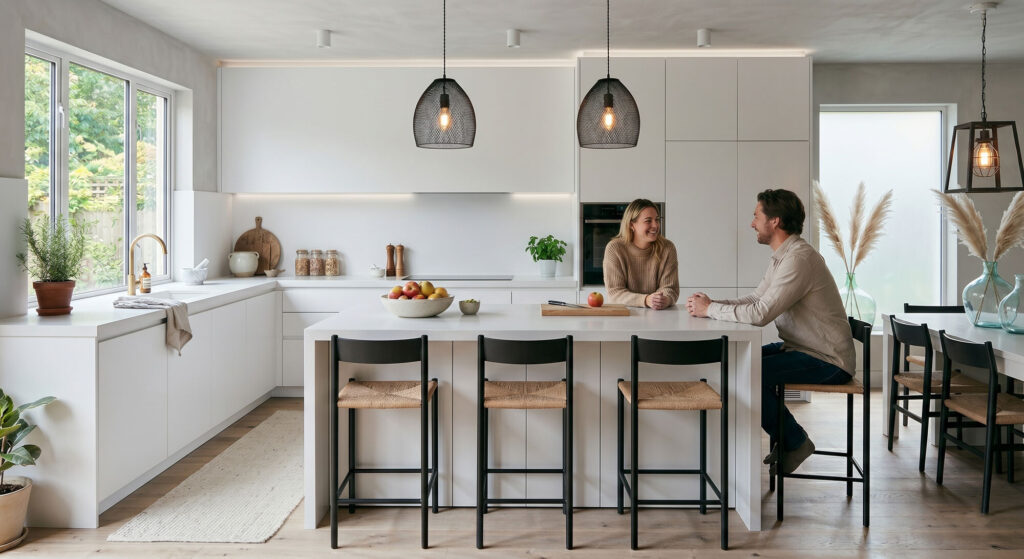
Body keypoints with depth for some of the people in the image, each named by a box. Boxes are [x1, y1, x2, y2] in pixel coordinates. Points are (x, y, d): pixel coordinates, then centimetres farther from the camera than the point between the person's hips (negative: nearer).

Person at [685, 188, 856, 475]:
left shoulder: (799, 258, -23)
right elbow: (755, 299, 12)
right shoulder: (781, 257, 11)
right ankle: (785, 438, 19)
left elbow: (760, 314, -30)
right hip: (802, 347, 10)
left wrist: (709, 309, -18)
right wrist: (712, 303, -4)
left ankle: (795, 442, 0)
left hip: (827, 360, -10)